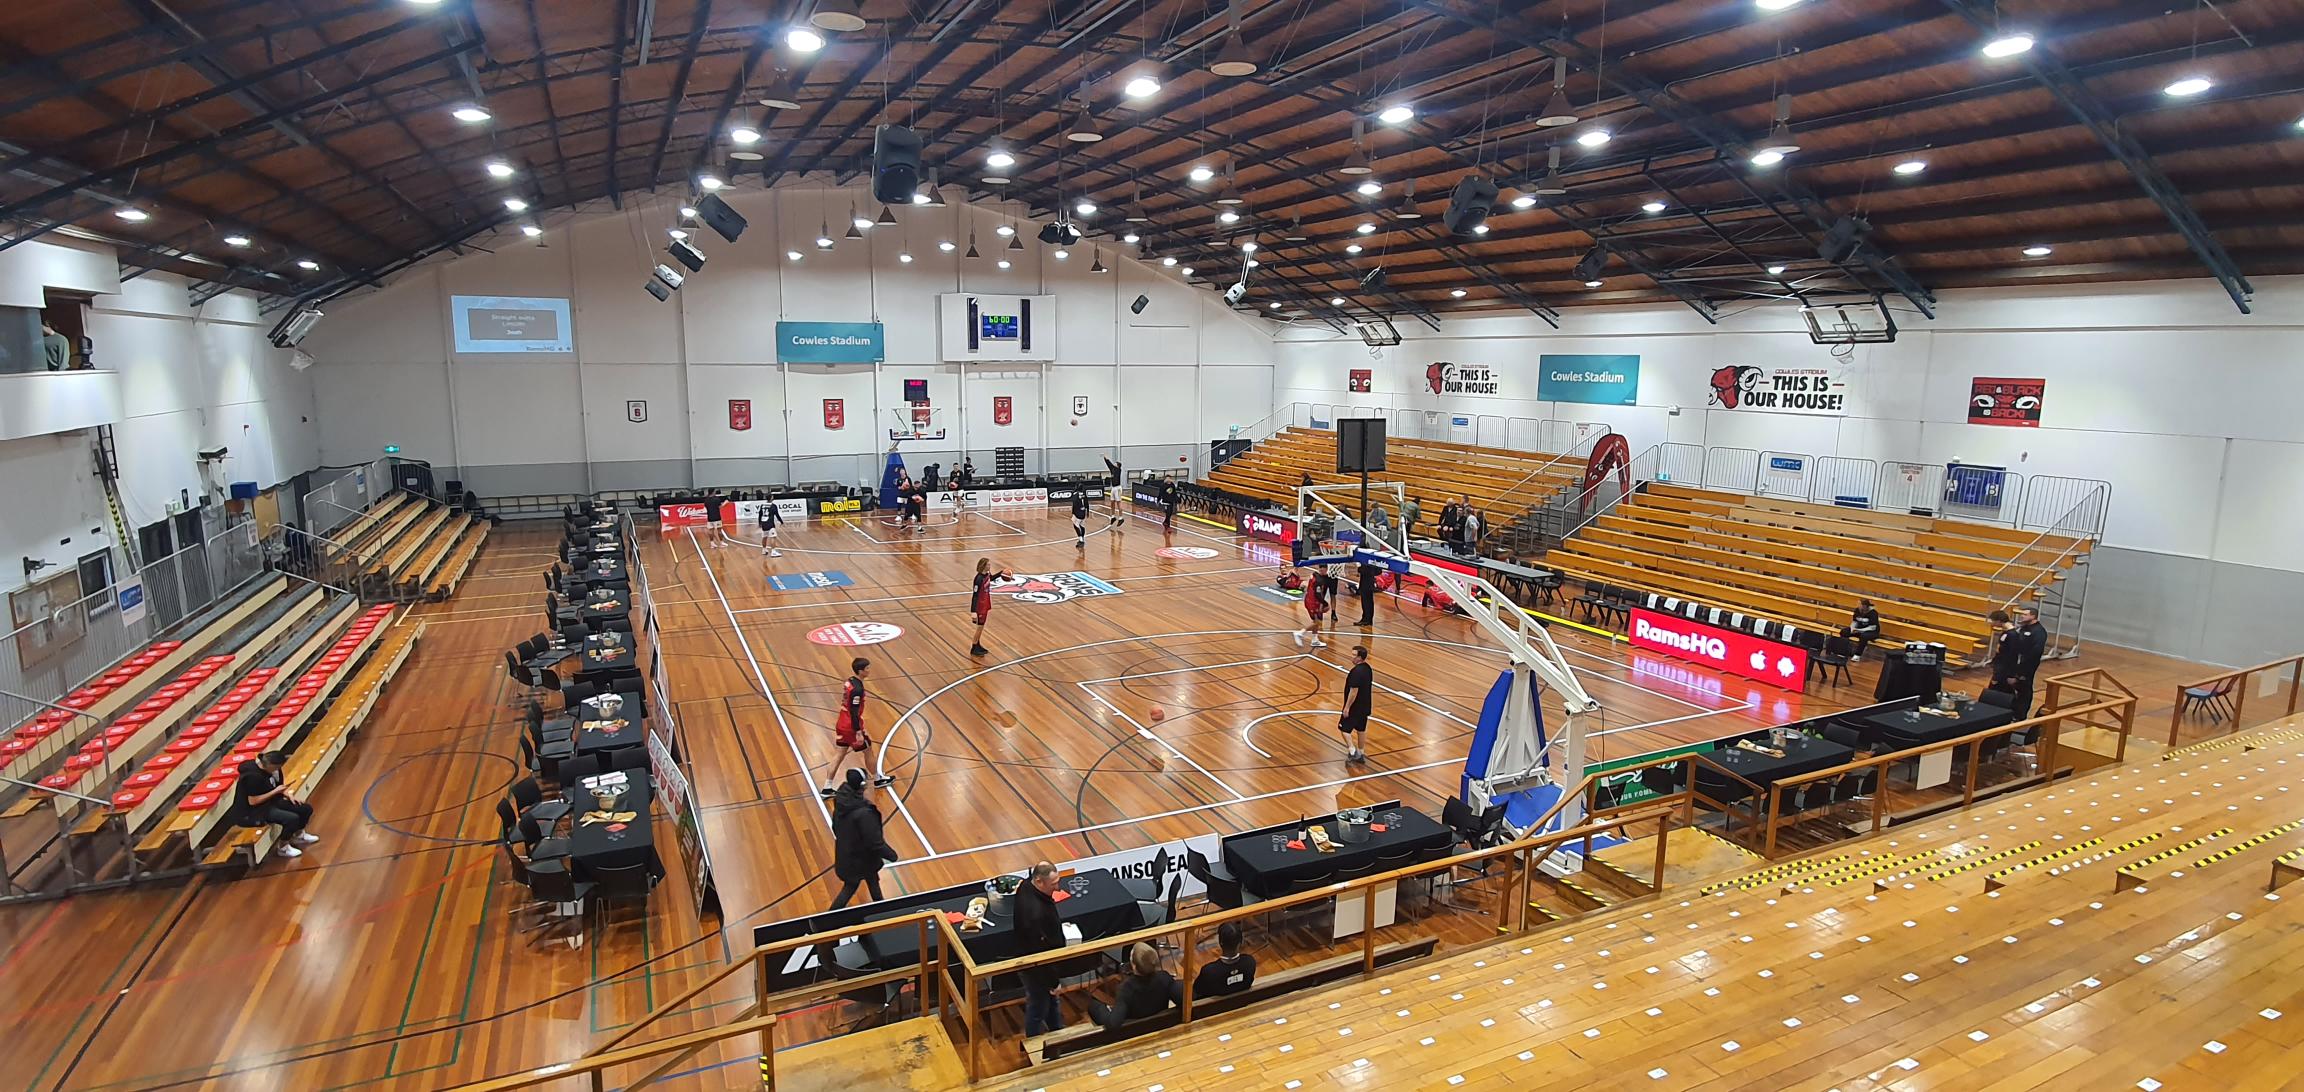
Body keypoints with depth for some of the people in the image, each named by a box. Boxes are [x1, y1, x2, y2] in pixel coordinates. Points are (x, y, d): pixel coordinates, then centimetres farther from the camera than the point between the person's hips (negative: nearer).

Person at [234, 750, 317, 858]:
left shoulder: (269, 769, -2)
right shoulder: (253, 776, -30)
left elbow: (277, 785, 13)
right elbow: (252, 801, -26)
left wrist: (288, 795, -2)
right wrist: (275, 791, -20)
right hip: (250, 812, -9)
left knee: (306, 809, 4)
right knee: (292, 818, -27)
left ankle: (298, 835, 31)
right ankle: (283, 848, -2)